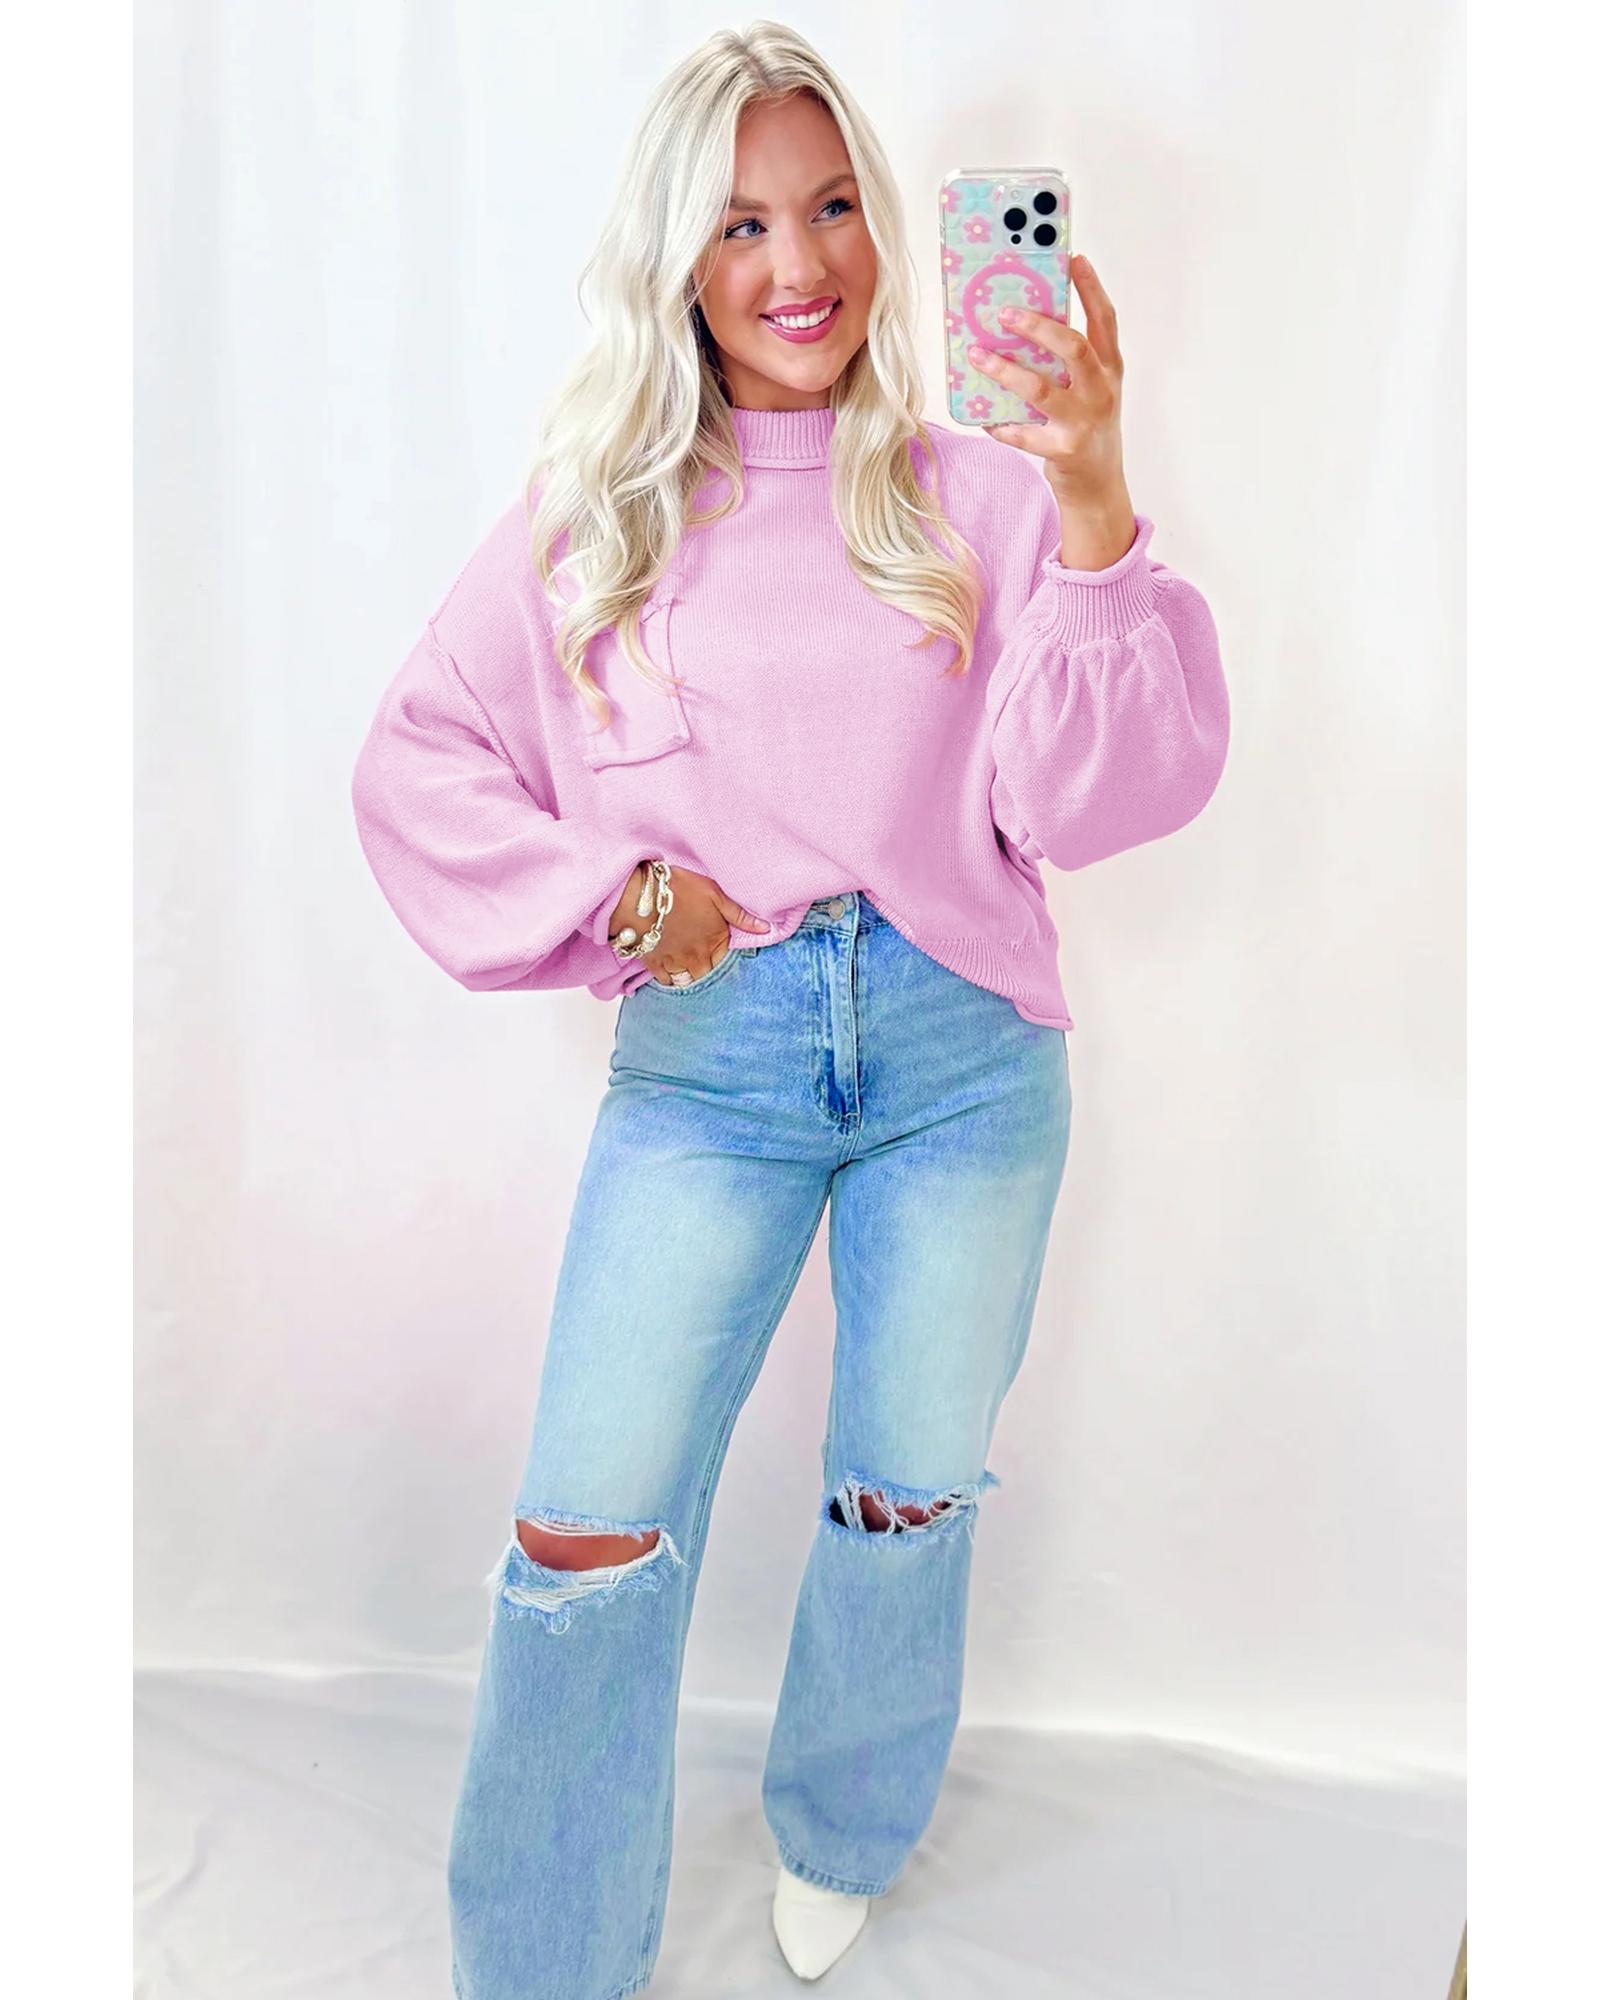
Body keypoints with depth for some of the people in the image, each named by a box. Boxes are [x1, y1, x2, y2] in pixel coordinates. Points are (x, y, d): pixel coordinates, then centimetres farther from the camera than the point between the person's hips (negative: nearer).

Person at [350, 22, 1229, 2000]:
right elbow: (418, 761, 6)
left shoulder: (973, 496, 2)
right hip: (705, 1053, 0)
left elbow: (1089, 794, -8)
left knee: (910, 1503, 15)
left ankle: (834, 1840, 44)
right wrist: (608, 898, -7)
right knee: (587, 1538, -1)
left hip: (962, 1053, 1)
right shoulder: (595, 507, 5)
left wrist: (1096, 511, -20)